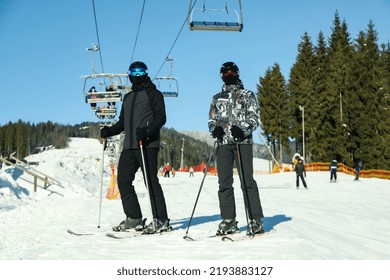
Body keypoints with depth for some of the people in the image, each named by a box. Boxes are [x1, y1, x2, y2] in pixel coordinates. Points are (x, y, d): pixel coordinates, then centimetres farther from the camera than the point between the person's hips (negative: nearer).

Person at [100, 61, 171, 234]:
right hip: (129, 145, 7)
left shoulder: (153, 93, 5)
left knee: (151, 181, -11)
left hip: (147, 145, -7)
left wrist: (146, 130, -23)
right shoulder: (128, 97, 26)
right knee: (123, 180, 1)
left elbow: (161, 117, -6)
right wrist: (109, 131, 9)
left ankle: (161, 220, -7)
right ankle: (134, 218, 8)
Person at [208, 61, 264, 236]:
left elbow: (255, 117, 3)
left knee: (247, 181, -10)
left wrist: (243, 129, -16)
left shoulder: (248, 95, 12)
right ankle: (228, 220, 5)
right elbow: (211, 119, 19)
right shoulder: (217, 98, 22)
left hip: (243, 142, -3)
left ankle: (255, 220, -7)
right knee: (224, 183, 0)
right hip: (223, 143, 4)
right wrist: (215, 129, -5)